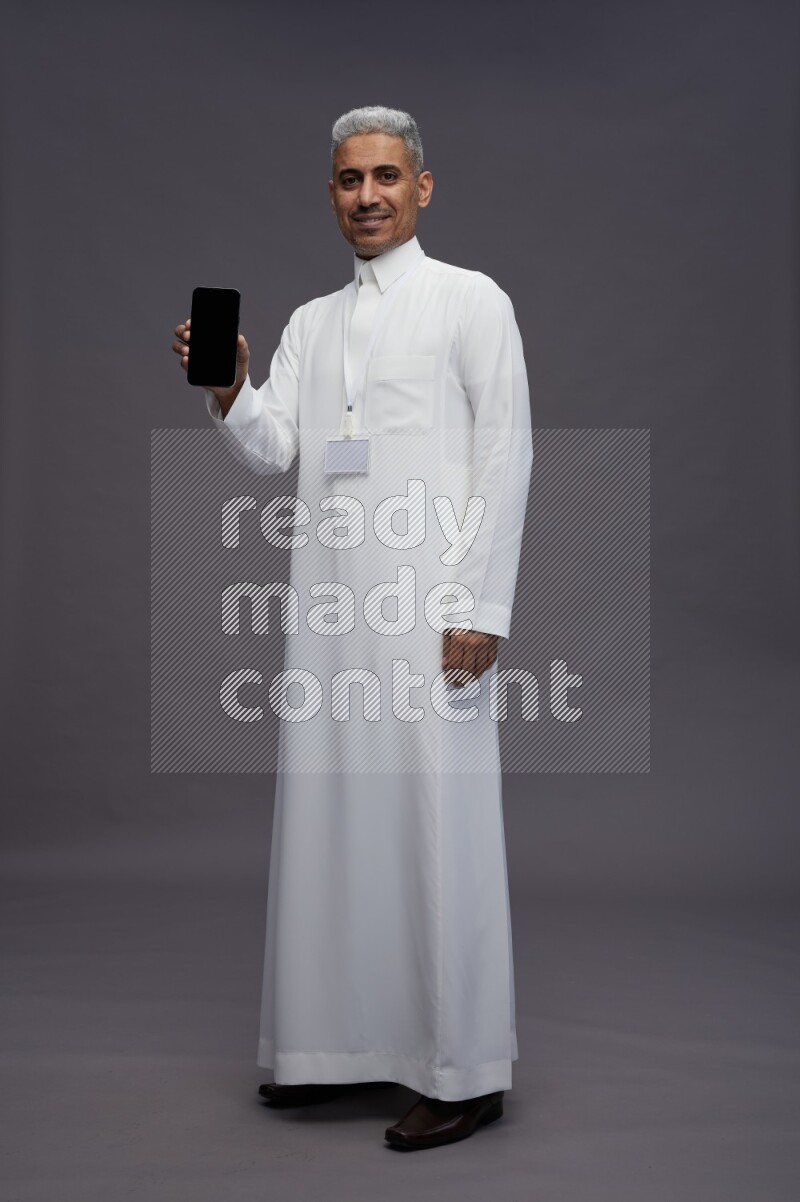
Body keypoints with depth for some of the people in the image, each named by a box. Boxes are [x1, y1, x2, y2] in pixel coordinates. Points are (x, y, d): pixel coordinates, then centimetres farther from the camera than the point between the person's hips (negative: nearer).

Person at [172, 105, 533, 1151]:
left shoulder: (472, 301, 4)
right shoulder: (310, 322, 19)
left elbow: (506, 456, -3)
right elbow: (272, 451, 10)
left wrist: (480, 606, -11)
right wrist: (229, 394, -11)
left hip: (432, 603, -5)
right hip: (330, 602, 5)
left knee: (437, 820, -4)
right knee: (331, 817, 7)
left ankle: (465, 1069, 8)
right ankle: (343, 1042, 20)